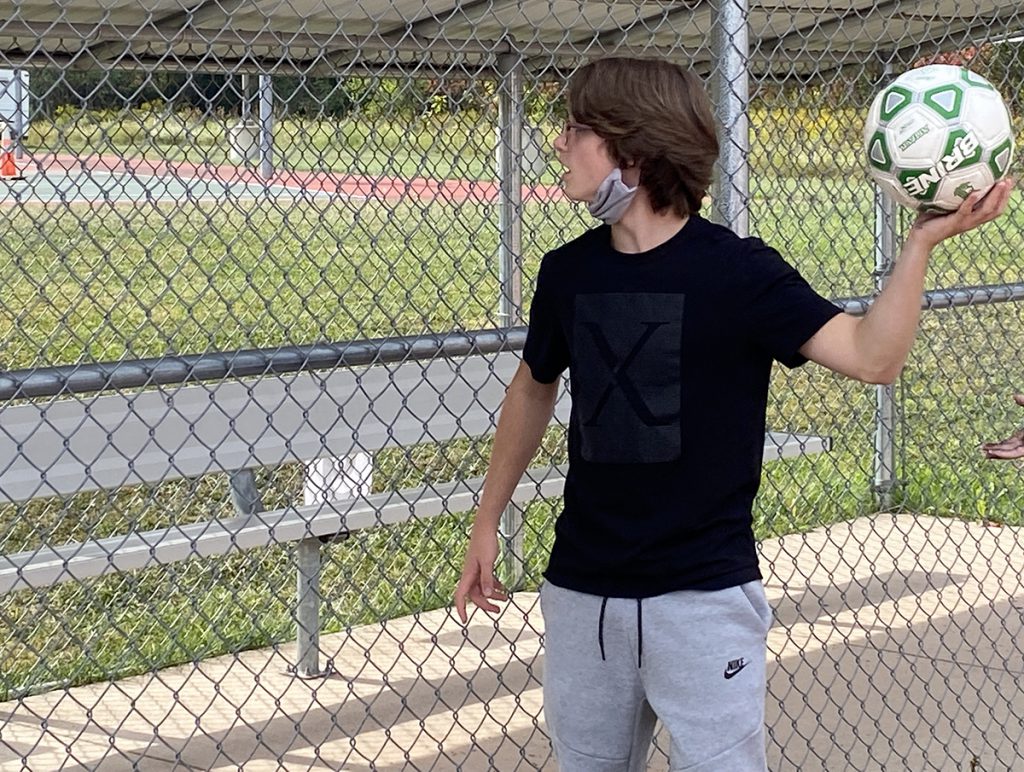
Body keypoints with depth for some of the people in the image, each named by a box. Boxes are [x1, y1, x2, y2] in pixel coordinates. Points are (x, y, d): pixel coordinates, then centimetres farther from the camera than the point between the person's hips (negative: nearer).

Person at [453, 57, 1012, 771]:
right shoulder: (569, 271, 2)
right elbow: (534, 390, 18)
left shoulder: (737, 270, -12)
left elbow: (872, 356, -22)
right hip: (581, 596, 5)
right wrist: (487, 523, 19)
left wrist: (922, 242, -34)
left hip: (704, 597, -4)